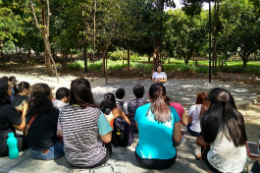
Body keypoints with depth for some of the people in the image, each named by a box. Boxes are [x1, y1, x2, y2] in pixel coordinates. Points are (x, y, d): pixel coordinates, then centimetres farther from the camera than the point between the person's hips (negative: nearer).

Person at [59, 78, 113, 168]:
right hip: (93, 160, -4)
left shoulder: (63, 111, -12)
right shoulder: (95, 112, -26)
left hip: (71, 159, 4)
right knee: (108, 145, 29)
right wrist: (107, 120, -2)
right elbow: (107, 139, -17)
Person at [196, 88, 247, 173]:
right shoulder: (238, 116, -8)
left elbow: (207, 140, -1)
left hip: (218, 166, -4)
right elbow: (242, 140, 8)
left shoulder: (208, 118, -18)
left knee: (199, 140, 20)